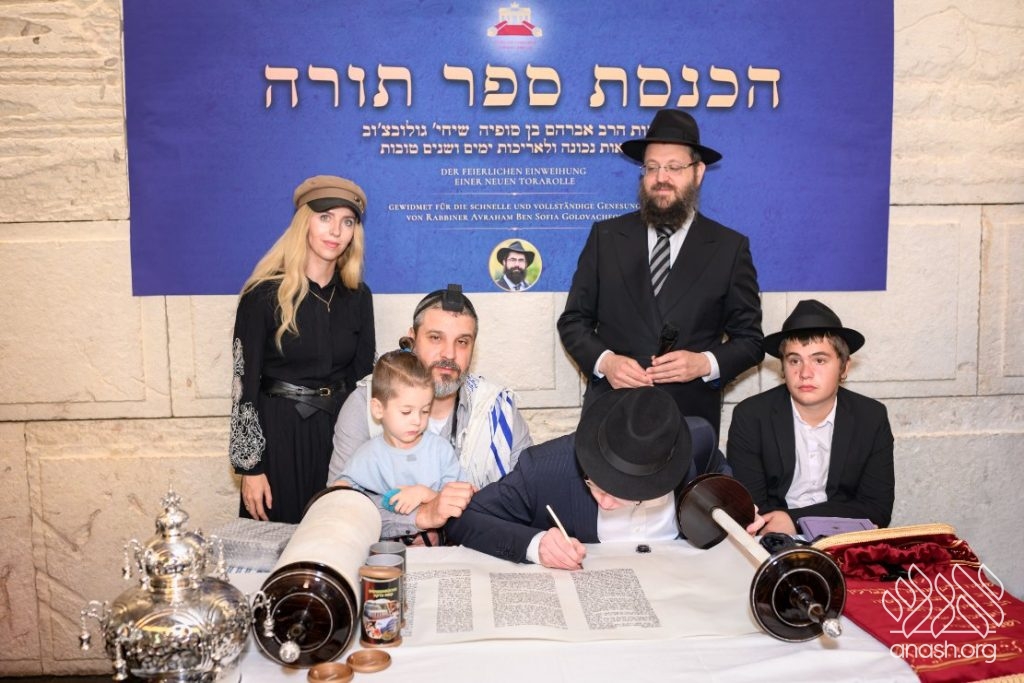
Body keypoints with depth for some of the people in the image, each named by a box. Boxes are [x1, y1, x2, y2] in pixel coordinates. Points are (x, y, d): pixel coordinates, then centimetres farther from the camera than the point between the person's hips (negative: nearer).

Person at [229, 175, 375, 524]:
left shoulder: (357, 295, 3)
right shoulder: (264, 294, -10)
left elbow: (364, 375, 8)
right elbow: (245, 382, -9)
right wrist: (250, 466, -12)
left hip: (341, 431, 4)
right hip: (278, 431, -4)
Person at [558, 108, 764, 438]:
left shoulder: (730, 247, 1)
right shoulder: (606, 236, 3)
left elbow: (750, 340, 2)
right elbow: (573, 321, 5)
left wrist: (705, 363, -16)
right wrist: (604, 360, -13)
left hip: (692, 418, 0)